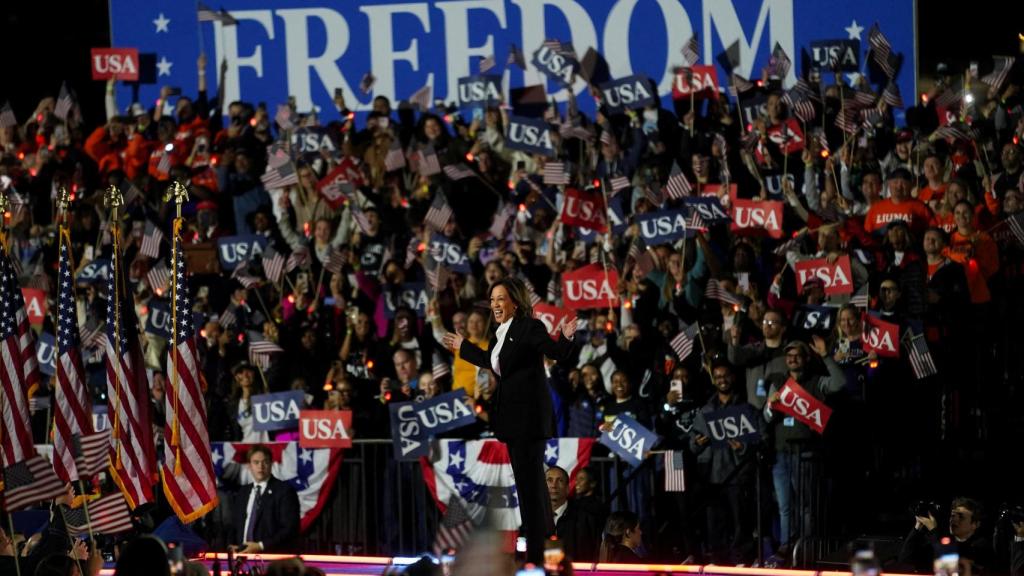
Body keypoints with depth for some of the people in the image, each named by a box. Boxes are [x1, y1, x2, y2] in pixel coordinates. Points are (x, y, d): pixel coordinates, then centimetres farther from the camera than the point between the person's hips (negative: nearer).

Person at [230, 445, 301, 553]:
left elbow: (290, 529, -10)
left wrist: (261, 546, -15)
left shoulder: (284, 491, -3)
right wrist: (234, 548, 2)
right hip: (244, 555, 5)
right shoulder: (242, 494, 17)